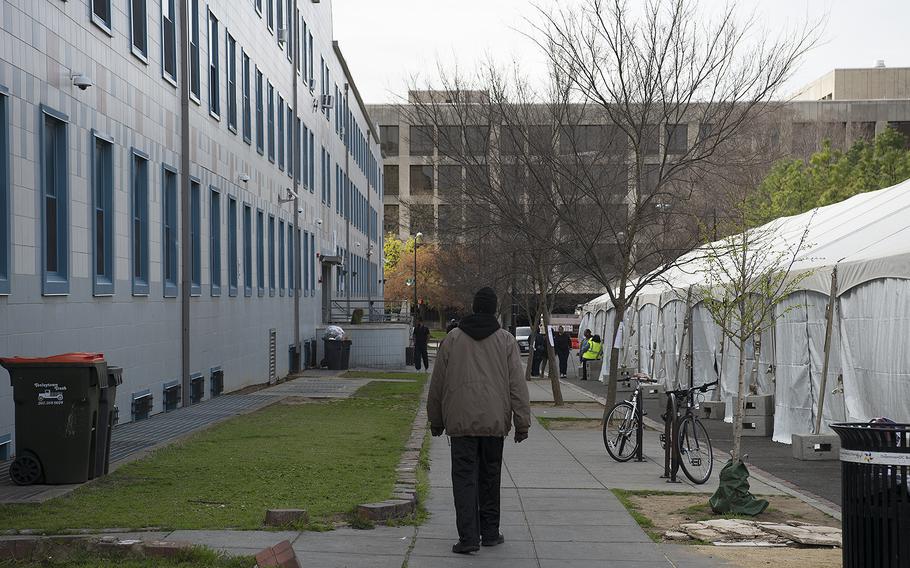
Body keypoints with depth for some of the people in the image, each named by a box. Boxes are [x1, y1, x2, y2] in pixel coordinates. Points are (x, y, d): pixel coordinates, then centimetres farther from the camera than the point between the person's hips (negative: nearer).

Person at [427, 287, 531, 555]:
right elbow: (517, 384, -1)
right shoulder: (506, 340, 2)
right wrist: (522, 422, 3)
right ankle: (490, 533, 21)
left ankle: (468, 536, -9)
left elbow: (437, 383, 8)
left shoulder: (452, 339, 4)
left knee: (465, 478, 0)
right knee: (490, 477, 13)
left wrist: (436, 420, 17)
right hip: (494, 421, 1)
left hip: (461, 421, -1)